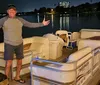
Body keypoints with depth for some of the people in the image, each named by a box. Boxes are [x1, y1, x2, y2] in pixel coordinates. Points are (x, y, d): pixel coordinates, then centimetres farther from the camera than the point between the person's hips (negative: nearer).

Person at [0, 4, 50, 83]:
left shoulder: (20, 20, 3)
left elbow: (31, 25, 6)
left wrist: (42, 24, 3)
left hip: (19, 44, 4)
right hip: (9, 44, -4)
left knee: (20, 62, 12)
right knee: (8, 63, -7)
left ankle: (17, 77, 33)